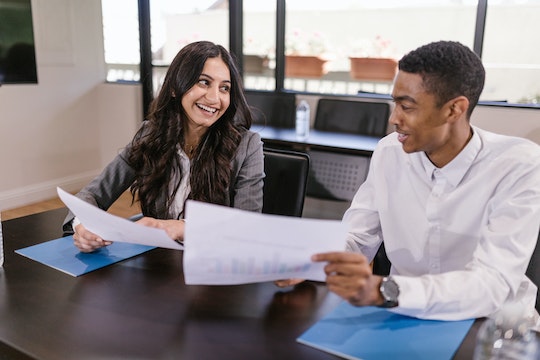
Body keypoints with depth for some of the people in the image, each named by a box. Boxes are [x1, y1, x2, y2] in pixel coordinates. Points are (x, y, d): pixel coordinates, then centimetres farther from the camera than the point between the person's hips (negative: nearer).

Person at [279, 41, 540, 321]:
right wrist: (308, 262, -24)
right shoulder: (389, 152, -4)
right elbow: (356, 237, -2)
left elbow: (493, 284, -27)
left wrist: (381, 291, -42)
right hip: (404, 316, 3)